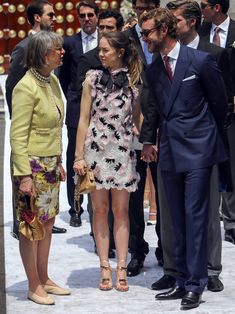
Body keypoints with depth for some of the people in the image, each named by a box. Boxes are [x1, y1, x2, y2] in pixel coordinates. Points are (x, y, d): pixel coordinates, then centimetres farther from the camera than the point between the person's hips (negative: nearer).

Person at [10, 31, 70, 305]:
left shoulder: (52, 81, 7)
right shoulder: (26, 87, -17)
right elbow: (18, 135, -18)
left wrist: (58, 162, 17)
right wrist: (24, 175, -20)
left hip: (50, 164, 8)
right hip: (33, 164, -8)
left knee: (47, 223, 13)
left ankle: (44, 280, 24)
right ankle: (34, 287, 11)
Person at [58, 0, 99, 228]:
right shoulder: (70, 43, 6)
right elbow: (63, 77, 13)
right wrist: (72, 99, 7)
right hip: (77, 110, 1)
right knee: (74, 160, 2)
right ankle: (75, 209, 9)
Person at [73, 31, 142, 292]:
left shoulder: (134, 80, 2)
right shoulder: (93, 78, 2)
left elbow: (138, 117, 9)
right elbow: (84, 119, 3)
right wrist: (79, 156, -1)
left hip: (122, 151, 0)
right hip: (95, 150, 0)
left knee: (121, 211, 3)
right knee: (100, 209, 4)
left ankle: (121, 268, 7)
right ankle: (104, 267, 9)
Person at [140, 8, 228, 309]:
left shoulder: (200, 60, -8)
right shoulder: (153, 69, 9)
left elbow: (219, 100, 2)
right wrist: (148, 140, 9)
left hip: (197, 149, -6)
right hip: (169, 151, 6)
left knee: (195, 216, -5)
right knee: (177, 219, 10)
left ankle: (195, 285, 1)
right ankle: (183, 281, 18)